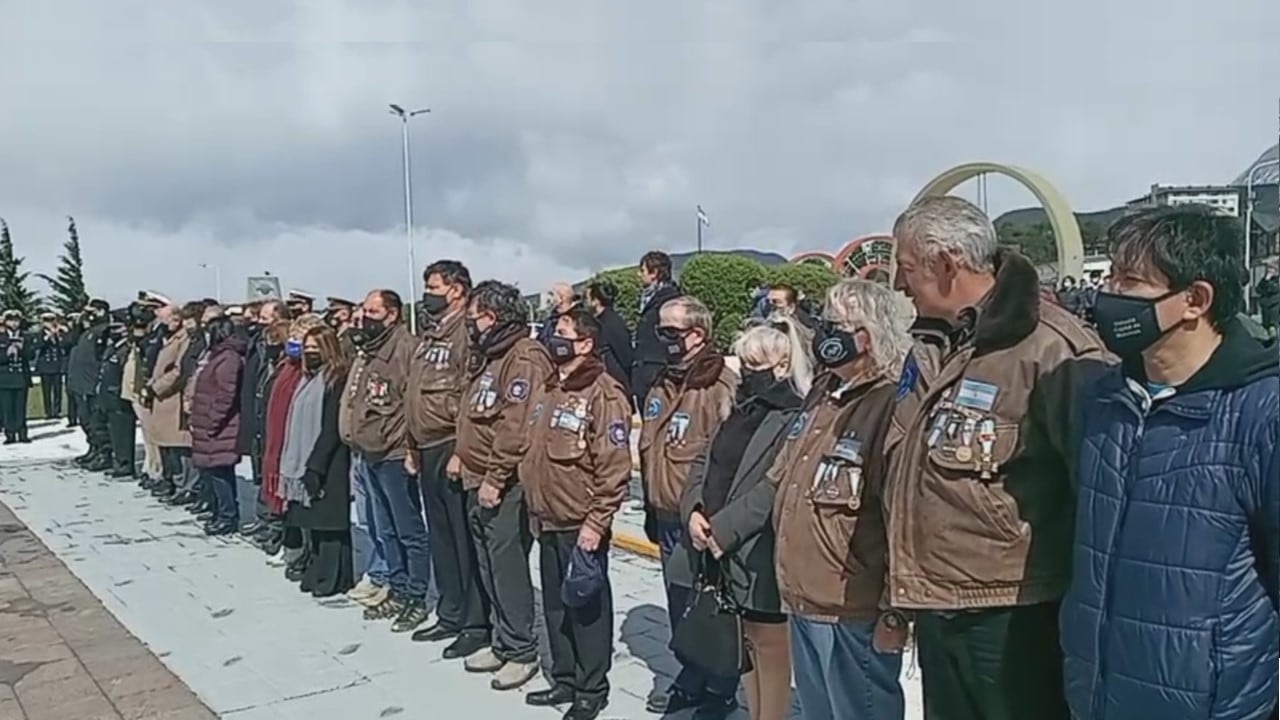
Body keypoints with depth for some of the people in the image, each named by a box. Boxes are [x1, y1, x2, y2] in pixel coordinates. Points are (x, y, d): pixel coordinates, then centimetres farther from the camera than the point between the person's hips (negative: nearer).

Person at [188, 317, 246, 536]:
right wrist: (197, 420, 19)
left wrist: (211, 423, -18)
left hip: (218, 428, -10)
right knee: (210, 469, 14)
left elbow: (225, 396, -21)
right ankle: (221, 512, 23)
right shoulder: (217, 355, 16)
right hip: (208, 426, 10)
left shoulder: (228, 358, -16)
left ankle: (228, 516, 2)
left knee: (218, 470, -6)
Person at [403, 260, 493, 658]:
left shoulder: (467, 332, -13)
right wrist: (413, 445, 19)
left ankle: (478, 624, 8)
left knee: (466, 539, -2)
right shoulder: (430, 335, 16)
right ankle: (450, 615, 28)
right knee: (440, 537, 16)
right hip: (428, 450, 9)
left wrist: (462, 449, -20)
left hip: (453, 450, -9)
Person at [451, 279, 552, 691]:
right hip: (477, 480, 10)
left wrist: (495, 478, -22)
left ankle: (522, 651, 9)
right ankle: (503, 642, 28)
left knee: (507, 566, -3)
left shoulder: (525, 358, -16)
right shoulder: (486, 357, 16)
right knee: (490, 567, 16)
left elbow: (516, 427, -22)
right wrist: (462, 454, 14)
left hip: (505, 485, -10)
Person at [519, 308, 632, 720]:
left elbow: (614, 468, -19)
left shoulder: (604, 395, -15)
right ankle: (564, 679, 32)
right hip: (548, 521, 8)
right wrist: (534, 505, 18)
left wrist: (596, 522, -20)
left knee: (587, 607, 5)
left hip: (582, 524, -8)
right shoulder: (544, 391, 11)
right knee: (555, 605, 17)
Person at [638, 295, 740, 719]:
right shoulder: (661, 388, 11)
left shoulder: (721, 386, -16)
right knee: (680, 605, 19)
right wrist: (652, 509, 20)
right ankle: (691, 681, 35)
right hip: (668, 518, 8)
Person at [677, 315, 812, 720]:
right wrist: (694, 512, -4)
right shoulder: (743, 409, 14)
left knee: (769, 647, 6)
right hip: (722, 549, 8)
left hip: (761, 555, -8)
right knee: (745, 643, 19)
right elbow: (706, 462, 13)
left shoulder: (796, 419, -15)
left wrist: (722, 530, -20)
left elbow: (773, 489, -24)